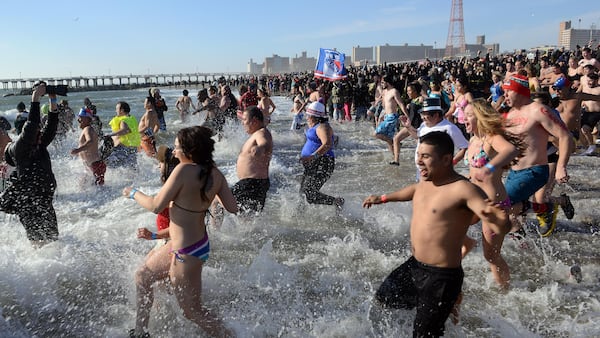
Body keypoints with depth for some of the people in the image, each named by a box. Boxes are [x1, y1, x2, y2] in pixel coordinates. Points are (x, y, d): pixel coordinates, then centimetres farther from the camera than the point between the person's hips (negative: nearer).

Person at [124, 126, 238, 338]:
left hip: (186, 252, -9)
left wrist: (133, 193, 0)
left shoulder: (184, 170, -24)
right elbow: (232, 208, -1)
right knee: (142, 277, 25)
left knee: (192, 311, 8)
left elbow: (156, 206, -19)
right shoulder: (215, 173, -4)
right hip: (200, 243, 9)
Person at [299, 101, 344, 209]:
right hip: (313, 166, 11)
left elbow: (327, 144, -31)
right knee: (303, 193, 12)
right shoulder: (315, 127, 16)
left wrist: (312, 156, -38)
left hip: (322, 165, -11)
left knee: (309, 195, -15)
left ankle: (337, 201, -2)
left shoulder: (322, 127, -16)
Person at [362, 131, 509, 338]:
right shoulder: (425, 182, 3)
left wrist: (497, 218, -52)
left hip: (441, 277, -8)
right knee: (383, 298, 24)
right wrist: (383, 198, 38)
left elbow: (502, 227, -29)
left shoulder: (462, 189, -22)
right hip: (414, 266, 8)